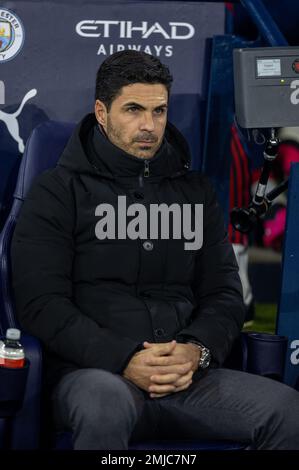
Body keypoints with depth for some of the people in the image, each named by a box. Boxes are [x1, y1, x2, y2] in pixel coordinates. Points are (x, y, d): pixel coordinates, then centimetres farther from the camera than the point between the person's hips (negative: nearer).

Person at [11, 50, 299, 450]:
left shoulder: (194, 190, 20)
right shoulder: (58, 191, 6)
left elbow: (224, 292, 16)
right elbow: (41, 302, -4)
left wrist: (198, 350, -7)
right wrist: (123, 360, -16)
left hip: (188, 375, 4)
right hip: (92, 373, -3)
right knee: (107, 403, -41)